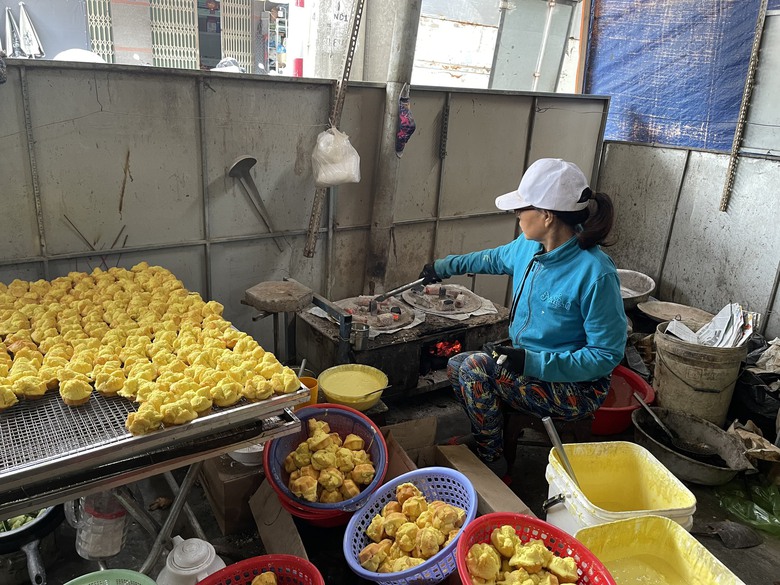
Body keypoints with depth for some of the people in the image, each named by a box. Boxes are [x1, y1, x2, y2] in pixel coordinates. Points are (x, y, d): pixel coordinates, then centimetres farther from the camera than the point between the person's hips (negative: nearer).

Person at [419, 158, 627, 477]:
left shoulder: (596, 273, -28)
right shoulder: (529, 246, -4)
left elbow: (607, 355, -23)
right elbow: (497, 258, 20)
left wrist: (534, 362, -31)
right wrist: (445, 266, 29)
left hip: (576, 388, -8)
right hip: (530, 365, 8)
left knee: (476, 366, -23)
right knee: (456, 365, 0)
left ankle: (492, 464, -3)